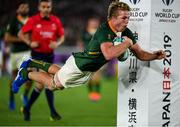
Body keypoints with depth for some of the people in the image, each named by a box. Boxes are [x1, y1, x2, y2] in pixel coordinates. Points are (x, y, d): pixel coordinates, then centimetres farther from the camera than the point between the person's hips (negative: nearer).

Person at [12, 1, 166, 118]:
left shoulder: (126, 32, -11)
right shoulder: (104, 30, -35)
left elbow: (140, 54, -5)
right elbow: (109, 54, -51)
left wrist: (155, 55, -23)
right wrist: (126, 43, -39)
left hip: (88, 70, 8)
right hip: (78, 65, -8)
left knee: (60, 74, 30)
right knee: (53, 84, 12)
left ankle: (34, 64, 47)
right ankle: (26, 73, 32)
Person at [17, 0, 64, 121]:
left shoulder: (56, 21, 1)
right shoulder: (33, 20, -7)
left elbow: (62, 36, 11)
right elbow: (21, 34, 2)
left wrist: (57, 43, -10)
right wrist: (30, 43, -13)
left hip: (49, 55, 4)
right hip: (37, 54, -4)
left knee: (41, 84, 4)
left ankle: (27, 109, 17)